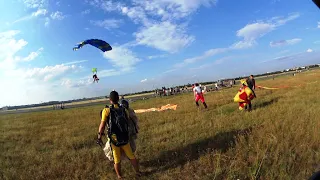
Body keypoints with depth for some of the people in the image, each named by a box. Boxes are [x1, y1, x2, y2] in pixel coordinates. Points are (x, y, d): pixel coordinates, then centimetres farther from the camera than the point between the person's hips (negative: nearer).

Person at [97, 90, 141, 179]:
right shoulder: (124, 110, -5)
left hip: (114, 139, -2)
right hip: (125, 139, 3)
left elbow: (102, 125, -16)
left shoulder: (107, 110, -15)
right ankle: (138, 172, 34)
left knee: (117, 160, 15)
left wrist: (99, 136, -3)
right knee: (131, 156, 20)